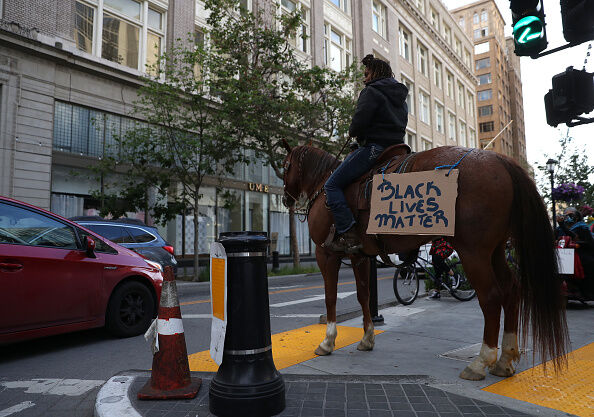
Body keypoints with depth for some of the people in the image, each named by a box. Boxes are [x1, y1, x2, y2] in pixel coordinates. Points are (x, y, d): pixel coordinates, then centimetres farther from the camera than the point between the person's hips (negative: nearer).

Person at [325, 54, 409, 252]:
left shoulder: (371, 91, -6)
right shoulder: (401, 97, 23)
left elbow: (360, 120, -18)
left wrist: (352, 132, 4)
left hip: (373, 147, -10)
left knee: (332, 185, -8)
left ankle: (348, 235, -19)